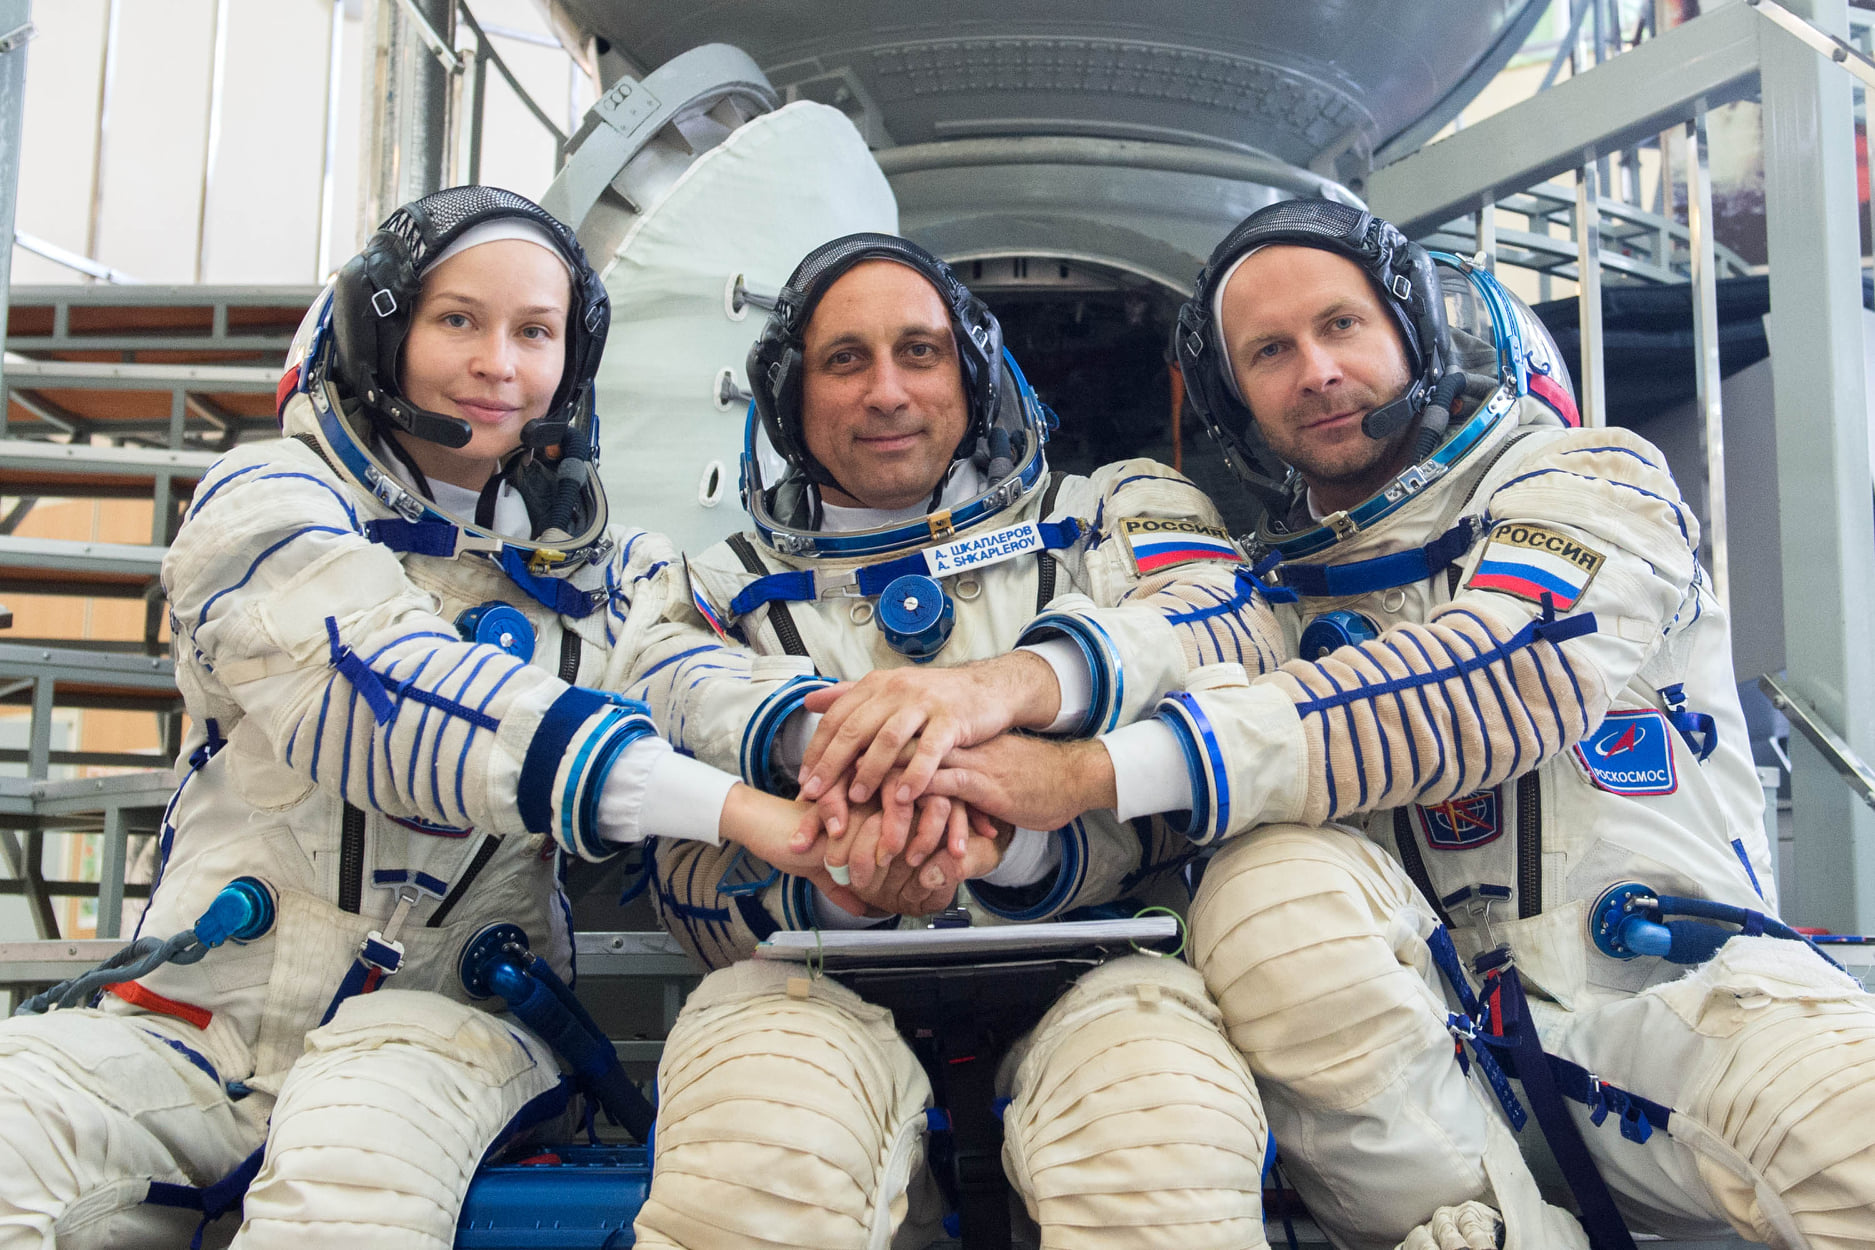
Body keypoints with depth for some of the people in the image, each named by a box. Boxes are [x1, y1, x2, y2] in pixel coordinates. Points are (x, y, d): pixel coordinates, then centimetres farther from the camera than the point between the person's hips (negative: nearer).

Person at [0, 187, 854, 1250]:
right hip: (206, 1016, -1)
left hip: (447, 1014, 1)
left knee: (361, 1159, -33)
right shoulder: (267, 502, -1)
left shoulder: (604, 571, 13)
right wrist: (731, 806, -31)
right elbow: (386, 689, -19)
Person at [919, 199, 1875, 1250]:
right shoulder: (1274, 590, 13)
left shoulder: (1593, 478, 1)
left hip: (1687, 991, -2)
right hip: (1442, 1036, 3)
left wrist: (1097, 770, -29)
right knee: (1270, 887, -29)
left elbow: (1493, 682, -20)